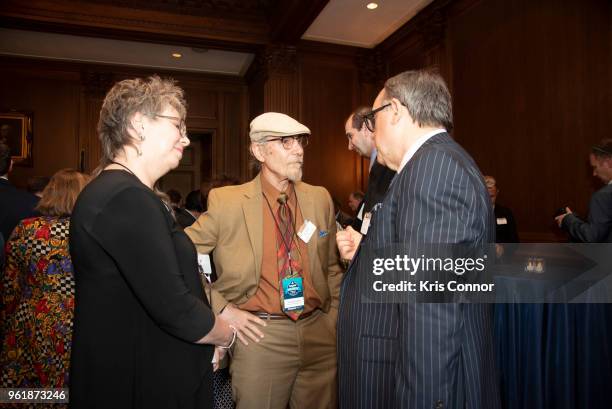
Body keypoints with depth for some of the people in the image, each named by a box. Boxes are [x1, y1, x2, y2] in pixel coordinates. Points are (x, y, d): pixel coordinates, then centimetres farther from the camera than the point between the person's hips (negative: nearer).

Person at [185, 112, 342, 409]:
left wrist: (335, 319, 7)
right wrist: (221, 308, -9)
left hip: (319, 334, 4)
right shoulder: (227, 202, -9)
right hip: (260, 335, -3)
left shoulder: (320, 199, 4)